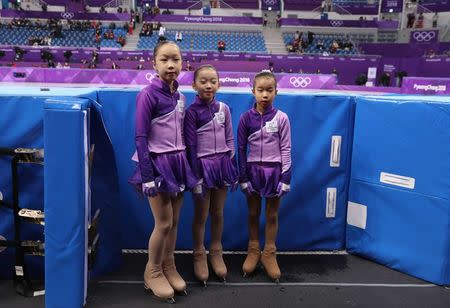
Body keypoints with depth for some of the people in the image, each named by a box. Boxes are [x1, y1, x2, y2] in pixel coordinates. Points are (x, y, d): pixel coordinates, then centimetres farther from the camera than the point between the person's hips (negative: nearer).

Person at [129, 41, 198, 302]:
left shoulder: (180, 96, 8)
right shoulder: (148, 94, -13)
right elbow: (141, 138, -15)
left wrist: (186, 165, 13)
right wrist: (147, 176, -18)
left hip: (178, 162, 6)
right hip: (158, 163, -6)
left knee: (175, 221, 13)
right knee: (163, 223, 1)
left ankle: (169, 267, 31)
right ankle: (153, 272, 22)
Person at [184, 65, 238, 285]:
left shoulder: (223, 108, 3)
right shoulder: (191, 111, -8)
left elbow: (229, 140, 7)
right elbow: (191, 145, -9)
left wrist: (232, 167, 5)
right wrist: (195, 175, -11)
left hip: (222, 163, 4)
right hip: (202, 165, -3)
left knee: (218, 212, 14)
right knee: (201, 215, 8)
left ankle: (216, 253, 30)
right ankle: (199, 256, 25)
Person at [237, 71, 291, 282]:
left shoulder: (281, 118, -4)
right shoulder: (246, 118, -2)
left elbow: (286, 149, -3)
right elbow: (241, 149, 1)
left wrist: (285, 178, -6)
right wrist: (243, 177, -2)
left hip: (274, 171, -1)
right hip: (253, 170, 1)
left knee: (272, 215, 9)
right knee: (253, 213, 12)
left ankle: (269, 254, 23)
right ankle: (253, 251, 27)